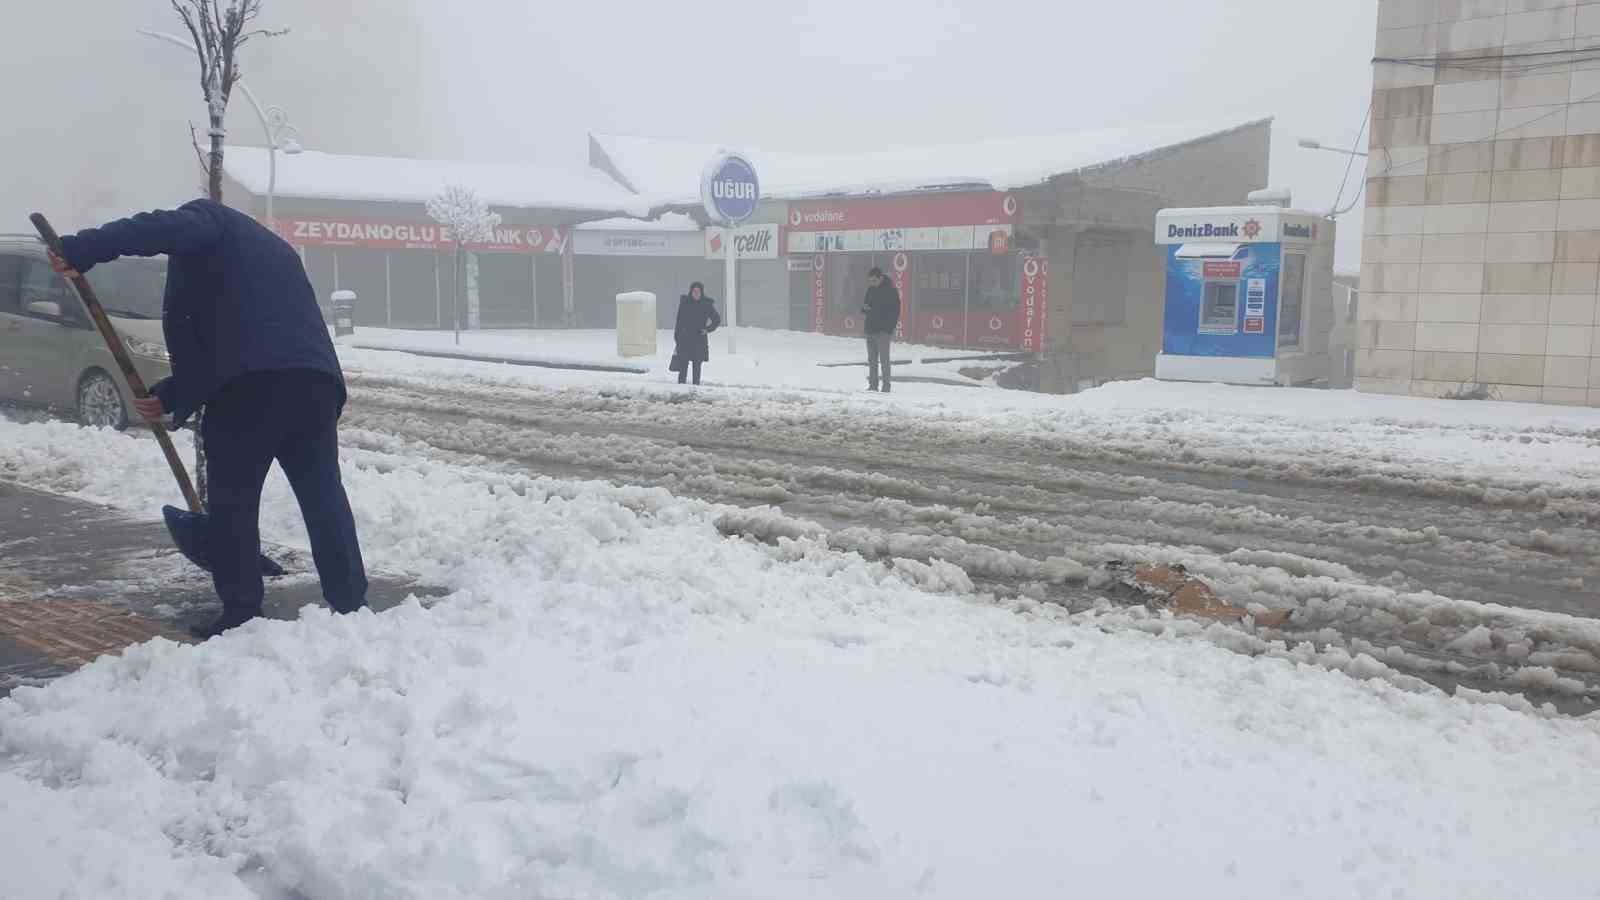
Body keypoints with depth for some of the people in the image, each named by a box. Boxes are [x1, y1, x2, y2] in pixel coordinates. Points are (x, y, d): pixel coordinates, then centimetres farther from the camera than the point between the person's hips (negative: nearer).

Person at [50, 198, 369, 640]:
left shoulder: (208, 218, 16)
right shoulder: (269, 248, 38)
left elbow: (166, 229, -12)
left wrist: (82, 249, -13)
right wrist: (171, 395, 28)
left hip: (254, 381, -7)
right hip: (313, 376, 7)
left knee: (233, 500, 5)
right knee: (324, 495, 12)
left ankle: (241, 614, 8)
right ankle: (351, 608, 13)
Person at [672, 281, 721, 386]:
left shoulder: (707, 305, 3)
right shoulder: (684, 303, 4)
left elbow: (717, 320, 13)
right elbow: (679, 322, 7)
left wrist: (708, 329, 0)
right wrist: (677, 337, 3)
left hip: (700, 342, 0)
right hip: (685, 341, 0)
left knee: (697, 368, 1)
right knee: (683, 366, -5)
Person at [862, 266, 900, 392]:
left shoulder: (891, 291, -6)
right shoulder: (871, 289, 13)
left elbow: (895, 311, -8)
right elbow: (864, 310, 21)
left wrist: (890, 329, -16)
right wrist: (864, 308, -4)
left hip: (883, 331, -7)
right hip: (870, 330, 7)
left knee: (884, 360, -7)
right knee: (872, 360, 9)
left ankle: (886, 386, -5)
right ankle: (873, 385, 13)